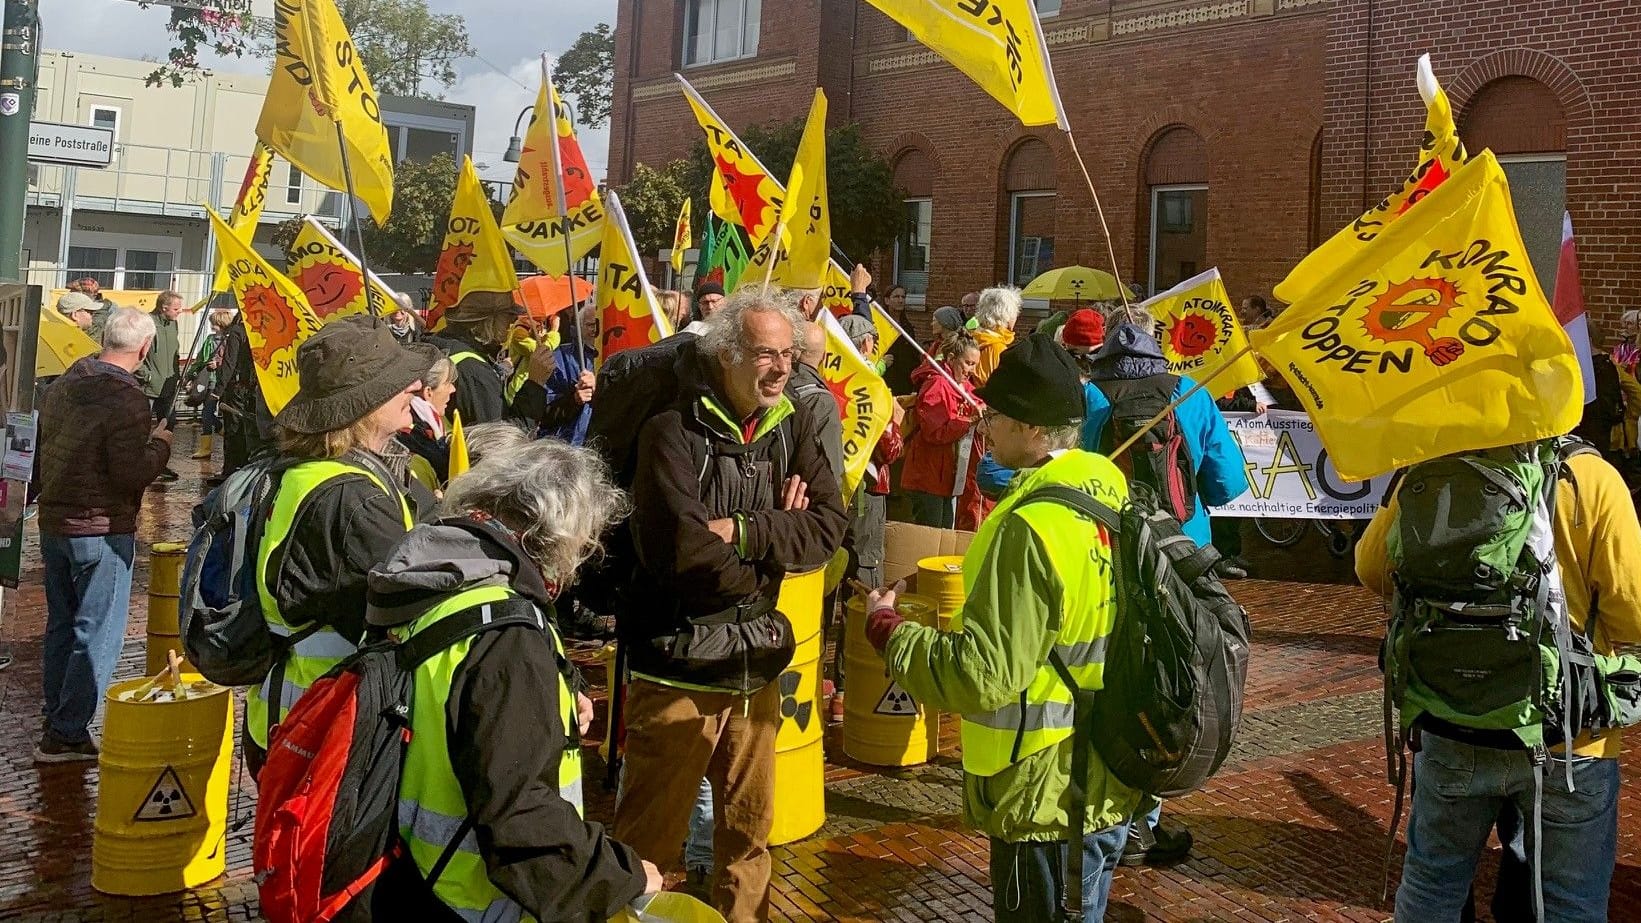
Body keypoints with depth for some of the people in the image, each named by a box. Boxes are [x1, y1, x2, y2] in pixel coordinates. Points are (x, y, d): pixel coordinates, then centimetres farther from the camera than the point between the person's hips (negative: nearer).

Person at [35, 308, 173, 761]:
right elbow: (132, 474, -23)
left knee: (61, 626, 18)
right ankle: (65, 735, 5)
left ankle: (56, 724, 27)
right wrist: (160, 443, -5)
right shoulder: (126, 398, -20)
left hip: (53, 523, 8)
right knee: (98, 636, 2)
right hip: (102, 532, -8)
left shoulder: (63, 385, 6)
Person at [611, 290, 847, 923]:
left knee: (749, 829, 20)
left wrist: (742, 530, -20)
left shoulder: (792, 429, 4)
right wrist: (777, 544, -11)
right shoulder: (675, 432, -13)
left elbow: (831, 525, -7)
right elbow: (683, 550, -25)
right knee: (651, 835, 6)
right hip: (679, 665, -5)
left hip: (757, 662, 6)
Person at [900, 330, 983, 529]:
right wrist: (969, 422, -28)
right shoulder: (936, 385, -13)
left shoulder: (966, 387, 14)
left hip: (951, 477, 9)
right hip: (928, 477, -9)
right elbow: (934, 432, -22)